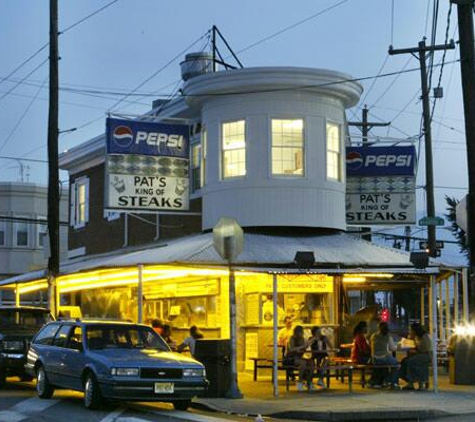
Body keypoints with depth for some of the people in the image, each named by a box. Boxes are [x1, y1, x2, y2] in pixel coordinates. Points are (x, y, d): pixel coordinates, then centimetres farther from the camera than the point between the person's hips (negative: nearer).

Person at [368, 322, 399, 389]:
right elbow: (393, 349, -2)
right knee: (395, 362, 26)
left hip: (374, 360, 4)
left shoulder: (373, 336, 2)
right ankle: (393, 383, 27)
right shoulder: (388, 337, -8)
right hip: (385, 359, -4)